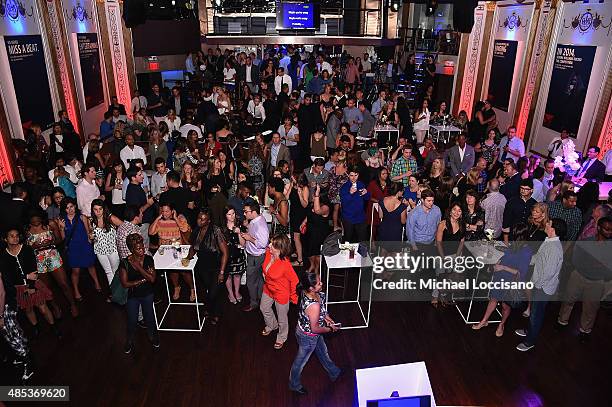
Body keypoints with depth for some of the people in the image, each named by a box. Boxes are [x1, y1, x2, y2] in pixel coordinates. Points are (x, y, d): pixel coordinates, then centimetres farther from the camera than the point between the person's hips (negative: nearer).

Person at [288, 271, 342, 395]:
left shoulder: (306, 293, -16)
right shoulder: (314, 305, -41)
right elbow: (315, 329, -29)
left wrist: (327, 318, -1)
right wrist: (331, 329, -13)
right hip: (308, 337, -8)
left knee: (323, 352, 30)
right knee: (301, 361, 20)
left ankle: (334, 373, 56)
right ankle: (294, 385, 47)